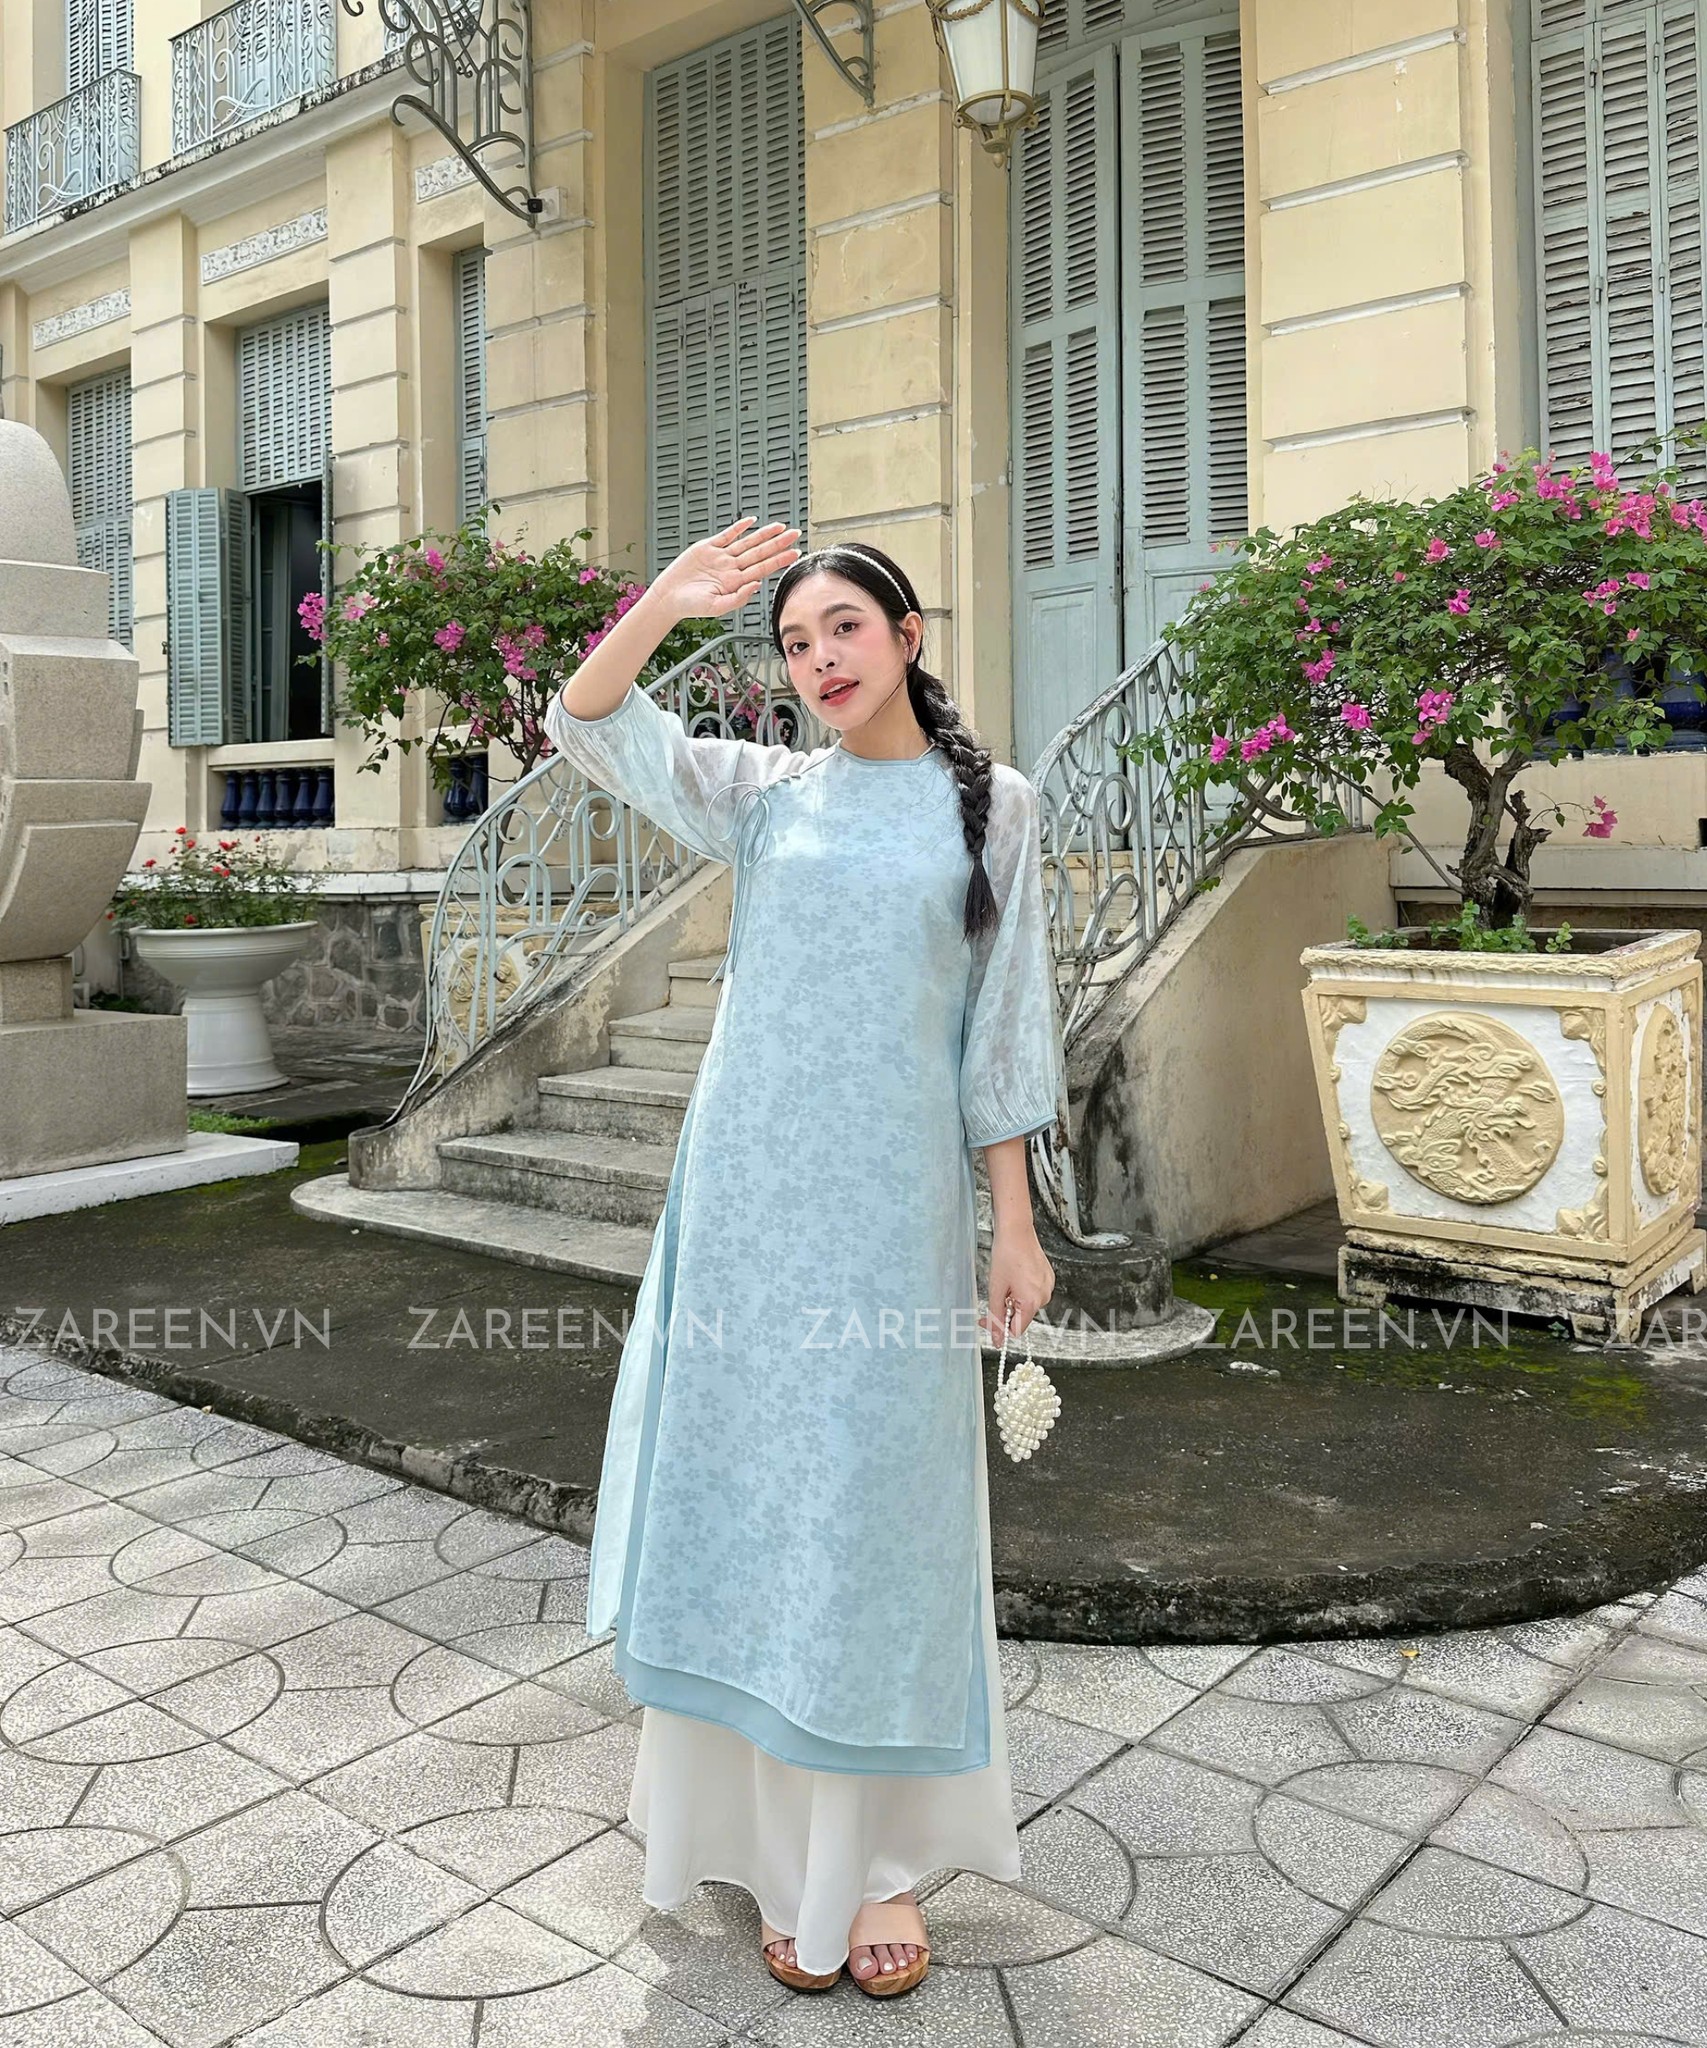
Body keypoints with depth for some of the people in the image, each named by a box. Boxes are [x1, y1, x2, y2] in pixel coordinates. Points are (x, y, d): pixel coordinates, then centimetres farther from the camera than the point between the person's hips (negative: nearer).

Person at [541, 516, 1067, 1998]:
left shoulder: (989, 804, 4)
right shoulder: (766, 792, 8)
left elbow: (1000, 1031, 2)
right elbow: (584, 727, 2)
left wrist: (1015, 1225, 0)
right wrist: (664, 607, -14)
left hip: (893, 1204, -2)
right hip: (749, 1190, 2)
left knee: (876, 1510, 5)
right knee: (749, 1494, 7)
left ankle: (879, 1859, 22)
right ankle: (784, 1854, 24)